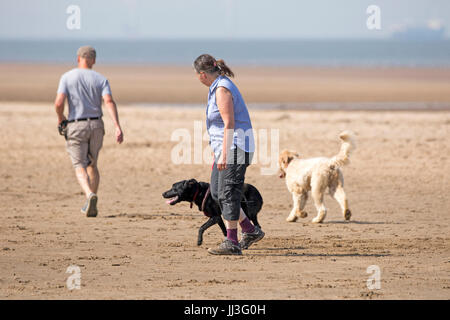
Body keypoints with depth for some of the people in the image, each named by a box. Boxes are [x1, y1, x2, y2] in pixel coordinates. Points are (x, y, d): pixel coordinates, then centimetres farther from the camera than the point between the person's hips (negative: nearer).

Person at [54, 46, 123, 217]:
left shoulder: (67, 77, -2)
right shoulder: (101, 79, 3)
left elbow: (59, 103, -12)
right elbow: (109, 102, -12)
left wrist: (60, 118, 9)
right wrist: (117, 126, -19)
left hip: (75, 126, -3)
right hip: (96, 126, 3)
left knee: (80, 166, -2)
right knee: (92, 165, 18)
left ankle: (90, 195, -30)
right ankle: (91, 206, 17)